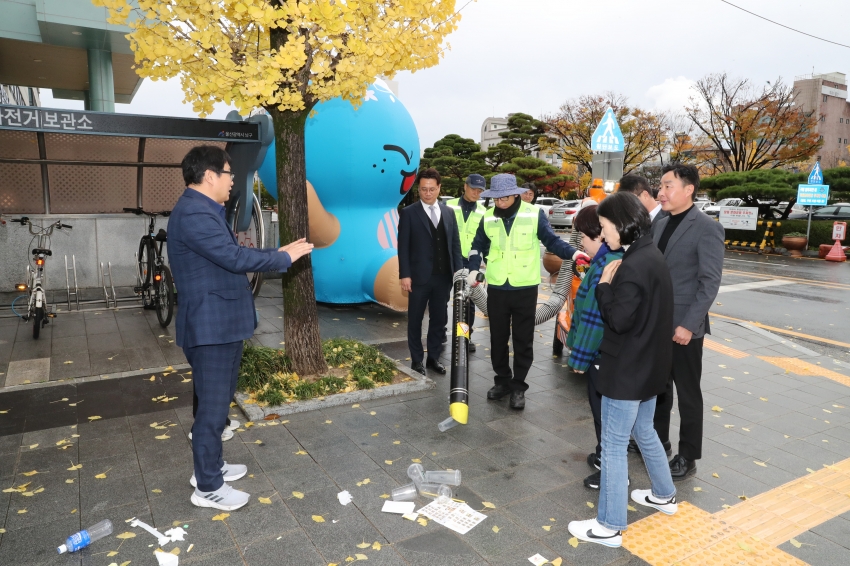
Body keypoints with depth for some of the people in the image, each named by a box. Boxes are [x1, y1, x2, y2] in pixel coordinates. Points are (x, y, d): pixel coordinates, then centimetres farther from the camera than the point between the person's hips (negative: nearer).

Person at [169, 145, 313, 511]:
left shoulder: (204, 211, 15)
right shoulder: (194, 213, -20)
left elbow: (230, 257, 18)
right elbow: (235, 258, -26)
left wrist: (279, 253, 13)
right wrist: (285, 257, -15)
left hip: (221, 323, 11)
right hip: (211, 326, -11)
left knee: (218, 402, 21)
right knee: (212, 406, 1)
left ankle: (210, 466, 37)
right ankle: (208, 487, 16)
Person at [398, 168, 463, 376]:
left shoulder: (448, 212, 9)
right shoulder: (408, 213, -3)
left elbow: (455, 244, 11)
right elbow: (403, 247, -6)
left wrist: (458, 271, 3)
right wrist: (404, 275, -12)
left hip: (443, 276, 4)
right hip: (419, 277, -3)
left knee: (439, 319, 11)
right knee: (415, 320, 7)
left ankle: (434, 357, 25)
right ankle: (417, 360, 20)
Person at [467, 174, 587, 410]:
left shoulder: (534, 214, -8)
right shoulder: (488, 217, 2)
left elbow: (551, 241, -3)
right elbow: (478, 246, 14)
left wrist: (572, 252, -19)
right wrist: (473, 269, 1)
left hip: (525, 288, -3)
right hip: (496, 288, 3)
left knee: (523, 340, 7)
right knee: (498, 337, 13)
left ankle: (518, 386, 21)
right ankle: (502, 380, 30)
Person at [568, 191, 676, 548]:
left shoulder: (633, 265, -24)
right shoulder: (651, 256, 7)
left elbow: (618, 320, -22)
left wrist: (604, 285, -12)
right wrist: (612, 285, 3)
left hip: (627, 370, -10)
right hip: (649, 365, 10)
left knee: (614, 445, 2)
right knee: (644, 431, 27)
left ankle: (610, 526, 15)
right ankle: (663, 495, 46)